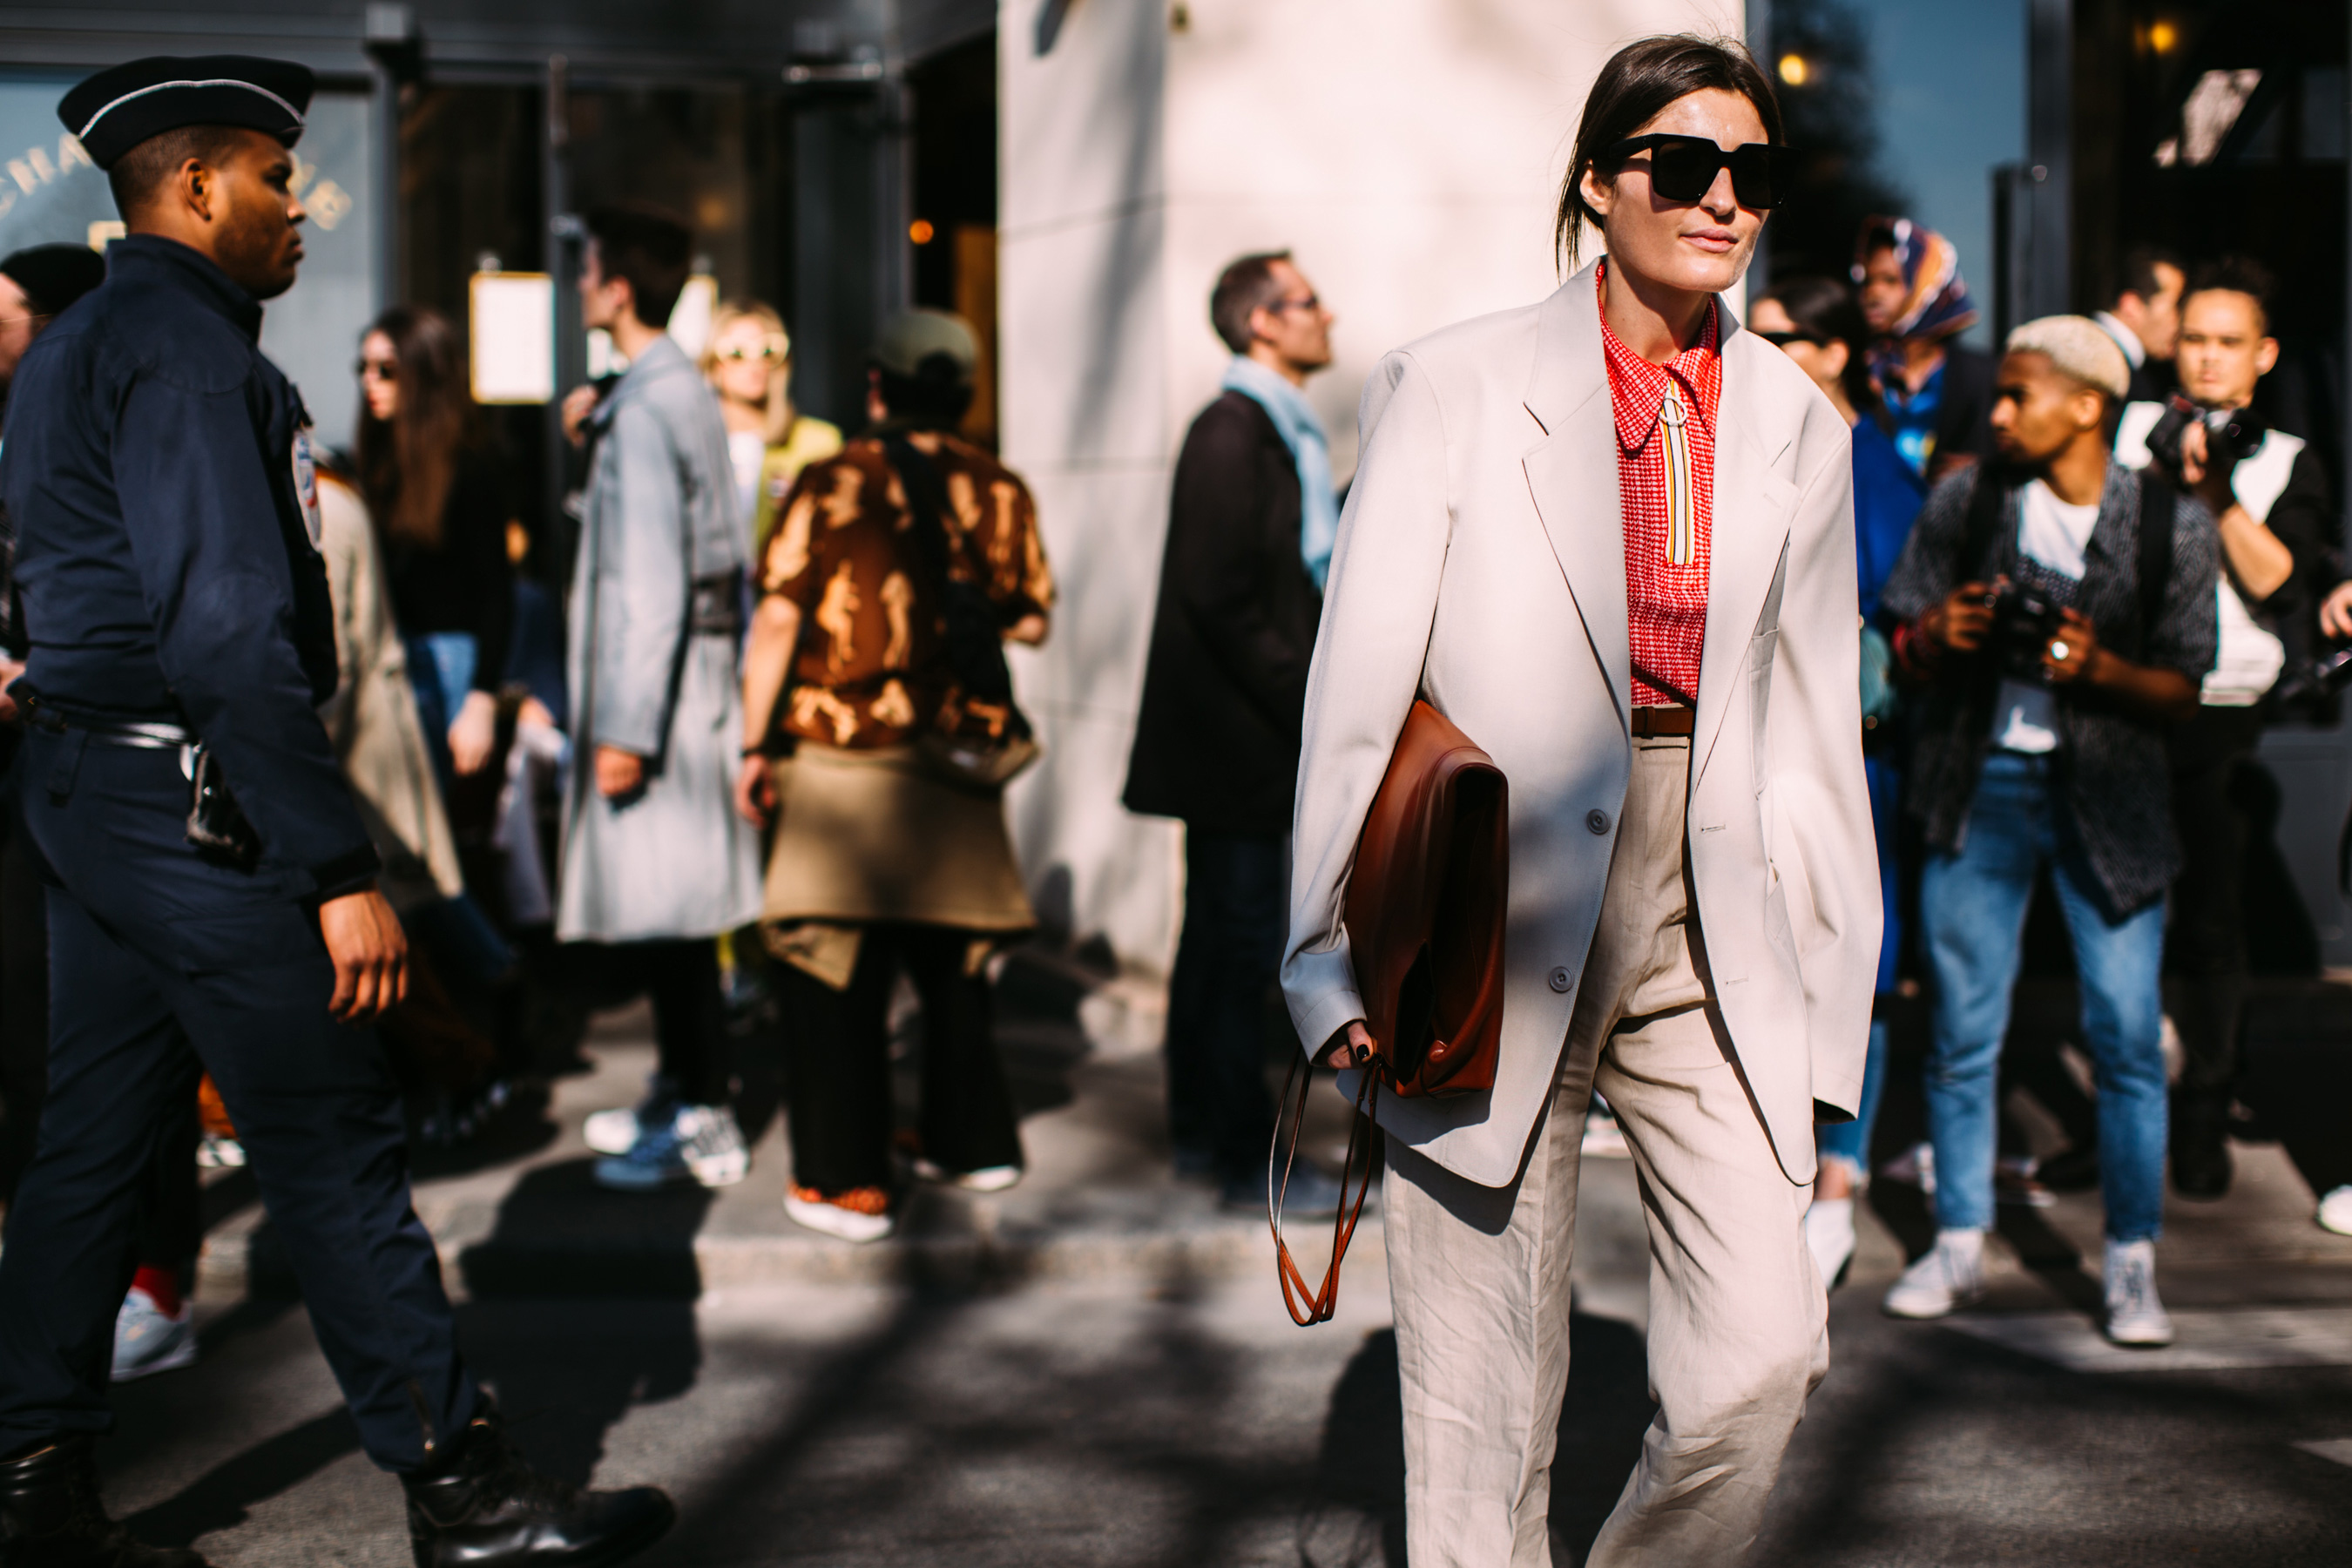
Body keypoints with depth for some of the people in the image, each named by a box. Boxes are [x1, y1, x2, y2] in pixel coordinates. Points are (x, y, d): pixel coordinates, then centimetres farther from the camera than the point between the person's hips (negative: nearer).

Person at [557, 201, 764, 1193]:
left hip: (657, 679, -10)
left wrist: (625, 728, -20)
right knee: (671, 909, 17)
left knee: (662, 906, -5)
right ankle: (690, 1087, 27)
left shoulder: (641, 415, -16)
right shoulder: (685, 393, 13)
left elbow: (649, 583, -20)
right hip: (699, 664, 10)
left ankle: (701, 1123, -1)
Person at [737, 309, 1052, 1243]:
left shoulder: (833, 484, -8)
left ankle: (845, 1181, -1)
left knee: (833, 968, 0)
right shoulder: (1002, 493, 2)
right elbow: (1032, 621, 11)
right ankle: (971, 1140, 29)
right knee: (950, 956, 19)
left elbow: (777, 618, -10)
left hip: (841, 754, -4)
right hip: (958, 754, 4)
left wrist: (755, 744, -3)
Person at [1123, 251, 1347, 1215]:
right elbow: (1217, 594, -21)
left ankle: (1201, 1135, 24)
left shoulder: (1285, 432, 16)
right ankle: (1246, 1160, 2)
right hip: (1236, 733, -10)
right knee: (1242, 941, -4)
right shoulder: (1232, 432, -15)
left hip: (1249, 730, 10)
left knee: (1220, 937, 15)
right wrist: (1305, 697, -19)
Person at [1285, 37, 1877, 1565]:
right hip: (1497, 933, -3)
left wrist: (1823, 997, 8)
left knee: (1766, 1357, -8)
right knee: (1484, 1412, 3)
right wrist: (1341, 956, -5)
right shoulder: (1457, 386, 0)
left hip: (1716, 939, 3)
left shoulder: (1798, 431, 11)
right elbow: (1361, 680, -1)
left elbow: (1816, 731, 13)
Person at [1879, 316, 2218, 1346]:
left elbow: (2182, 693, 0)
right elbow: (1903, 643, 11)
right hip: (1982, 783, 2)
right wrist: (1942, 634, -12)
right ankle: (1958, 1244, 18)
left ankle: (2131, 1263, 7)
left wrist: (2095, 665, -18)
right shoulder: (1965, 503, 4)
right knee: (1963, 1028, 5)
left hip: (2108, 791, -2)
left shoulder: (2170, 526, -2)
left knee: (2126, 1033, -4)